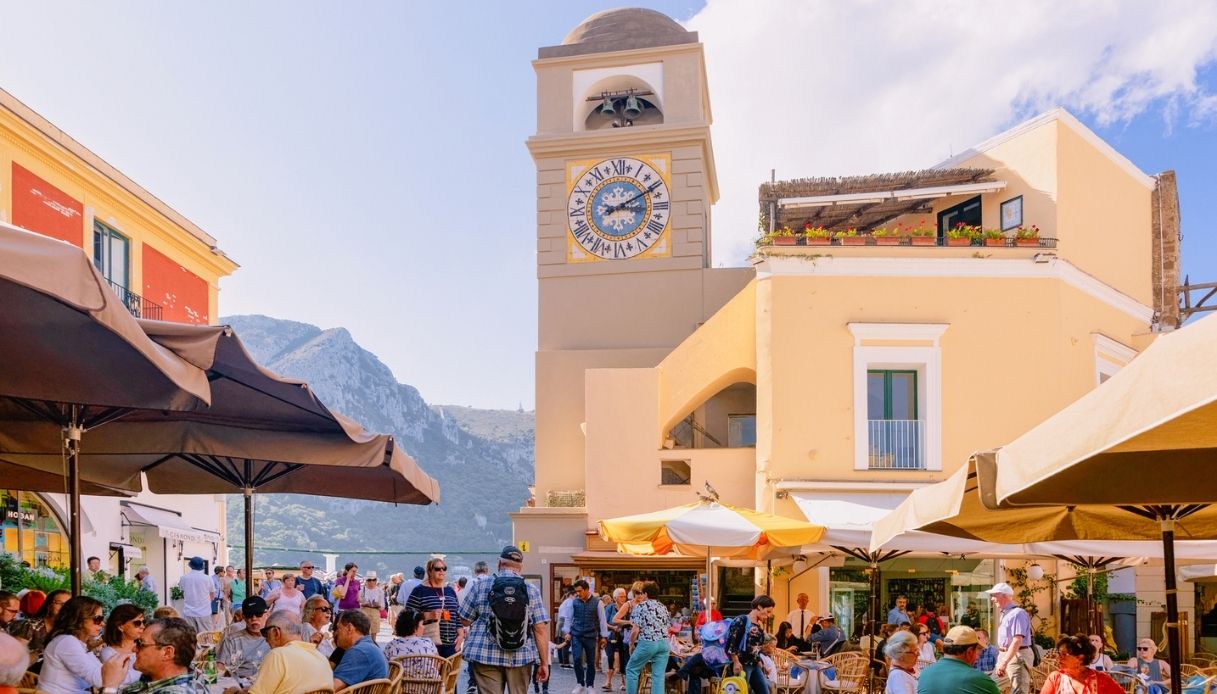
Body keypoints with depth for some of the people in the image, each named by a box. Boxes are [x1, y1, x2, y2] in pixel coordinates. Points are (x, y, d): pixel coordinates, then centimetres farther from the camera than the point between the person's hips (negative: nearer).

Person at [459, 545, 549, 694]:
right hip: (521, 657, 1)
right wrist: (544, 662, 2)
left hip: (485, 656, -1)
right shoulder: (532, 591, 2)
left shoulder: (480, 587, 2)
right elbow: (541, 629, -3)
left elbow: (465, 620, 8)